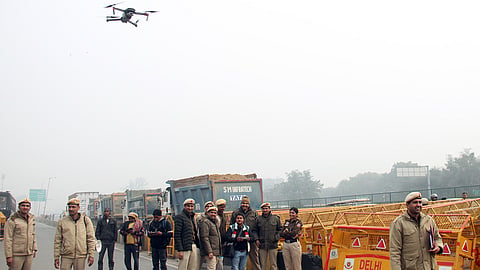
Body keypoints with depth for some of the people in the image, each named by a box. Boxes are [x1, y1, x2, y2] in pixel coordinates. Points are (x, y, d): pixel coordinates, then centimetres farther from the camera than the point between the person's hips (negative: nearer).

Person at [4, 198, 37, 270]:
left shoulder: (31, 218, 10)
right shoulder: (12, 220, -9)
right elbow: (8, 239, -11)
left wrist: (34, 249, 15)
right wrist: (8, 256, -14)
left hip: (29, 254, 6)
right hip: (16, 255, -6)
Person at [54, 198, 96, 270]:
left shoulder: (85, 220, 3)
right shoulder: (62, 221, 4)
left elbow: (91, 238, 2)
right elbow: (57, 241, 7)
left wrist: (91, 255, -4)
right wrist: (56, 257, 4)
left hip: (80, 256, 0)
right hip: (66, 256, 0)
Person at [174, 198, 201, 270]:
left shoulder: (193, 217, 18)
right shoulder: (179, 217, -7)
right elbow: (177, 235, -12)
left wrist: (198, 245, 17)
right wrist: (179, 250, -17)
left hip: (194, 246, 8)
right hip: (185, 248, -8)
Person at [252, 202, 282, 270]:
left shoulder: (275, 218, 5)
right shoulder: (258, 219, 6)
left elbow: (280, 229, 11)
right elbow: (254, 230, 10)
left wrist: (277, 237, -2)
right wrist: (256, 239, -2)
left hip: (272, 244, -1)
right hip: (262, 245, 1)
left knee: (273, 263, 3)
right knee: (262, 264, 6)